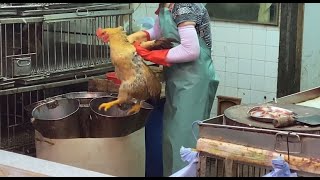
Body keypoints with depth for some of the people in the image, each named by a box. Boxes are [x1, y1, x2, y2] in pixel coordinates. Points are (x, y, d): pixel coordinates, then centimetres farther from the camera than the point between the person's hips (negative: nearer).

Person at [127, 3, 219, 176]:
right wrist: (136, 36, 0)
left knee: (184, 135, -5)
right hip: (178, 78, 9)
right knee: (173, 135, 15)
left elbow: (191, 50, -25)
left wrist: (149, 54, -18)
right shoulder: (165, 7, 7)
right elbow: (157, 32, 21)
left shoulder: (184, 7, -20)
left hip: (193, 80, -9)